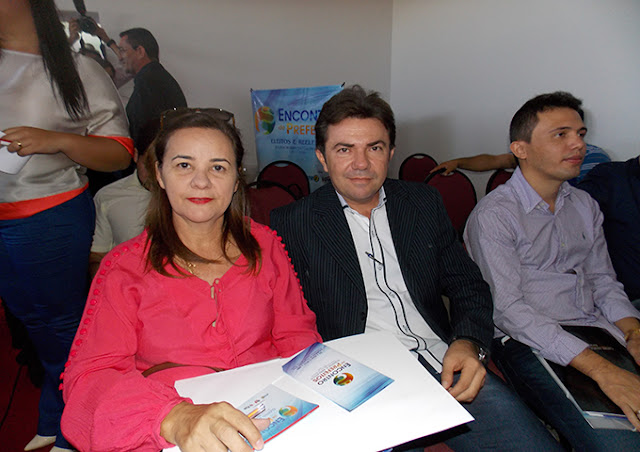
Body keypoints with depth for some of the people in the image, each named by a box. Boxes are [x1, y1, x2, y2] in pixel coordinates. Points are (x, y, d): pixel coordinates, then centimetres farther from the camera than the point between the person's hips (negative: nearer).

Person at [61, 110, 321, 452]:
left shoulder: (264, 245, 7)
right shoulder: (124, 268, 2)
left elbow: (296, 335, 9)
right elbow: (88, 377, -7)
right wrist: (177, 417, -26)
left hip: (271, 421, 2)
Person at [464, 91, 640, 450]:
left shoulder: (585, 205, 16)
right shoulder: (494, 215, -10)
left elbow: (602, 280, 18)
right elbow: (508, 308, -17)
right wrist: (601, 369, -23)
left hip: (598, 333, 7)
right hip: (532, 344, -7)